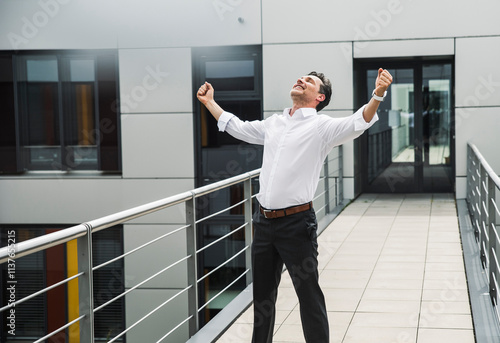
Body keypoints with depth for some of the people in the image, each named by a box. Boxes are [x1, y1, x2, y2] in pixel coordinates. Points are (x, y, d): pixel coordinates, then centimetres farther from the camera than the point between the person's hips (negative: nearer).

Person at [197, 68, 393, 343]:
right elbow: (236, 127, 30)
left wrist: (378, 94, -37)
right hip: (264, 221, 6)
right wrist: (209, 102, 35)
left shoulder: (322, 126, -4)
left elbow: (358, 123, -20)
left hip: (296, 223, -6)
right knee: (262, 294, 19)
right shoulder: (273, 123, 15)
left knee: (309, 295, 1)